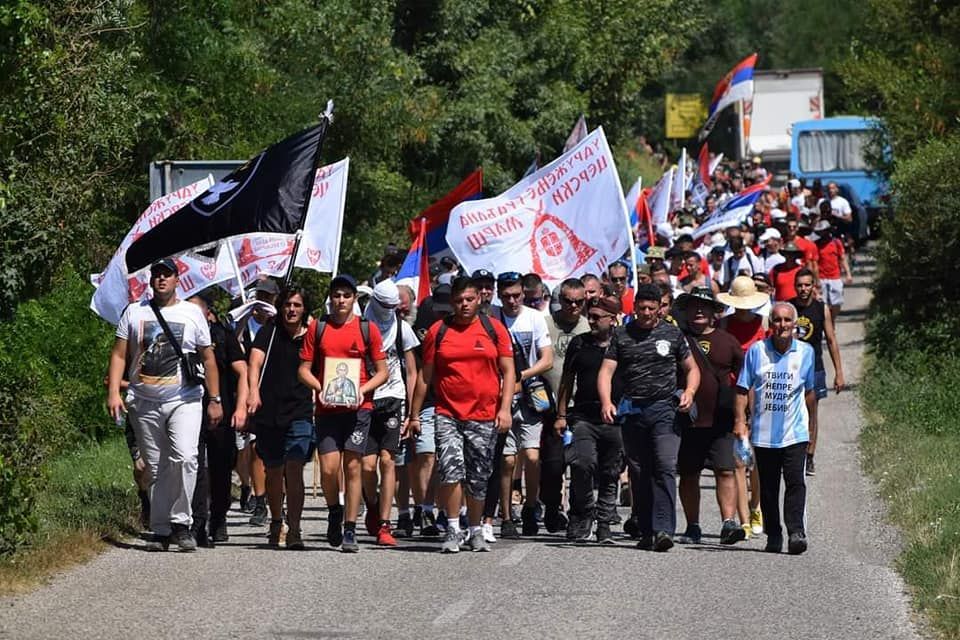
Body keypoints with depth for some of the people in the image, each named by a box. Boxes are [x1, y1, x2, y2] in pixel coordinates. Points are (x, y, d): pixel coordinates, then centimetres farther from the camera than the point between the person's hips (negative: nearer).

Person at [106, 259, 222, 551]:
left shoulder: (192, 313, 8)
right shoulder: (134, 312, 9)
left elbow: (208, 358, 11)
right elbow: (119, 355, 7)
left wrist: (215, 400, 6)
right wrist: (113, 392, -6)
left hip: (185, 400, -2)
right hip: (144, 403, 2)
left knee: (185, 458, -22)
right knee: (156, 469, 4)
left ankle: (181, 522, -15)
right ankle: (161, 530, 10)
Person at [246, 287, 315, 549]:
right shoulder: (269, 332, 3)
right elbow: (255, 362, -12)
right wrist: (254, 393, -28)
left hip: (300, 413, -1)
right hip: (269, 412, 1)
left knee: (294, 469, -15)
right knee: (274, 472, 12)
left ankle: (294, 529, -18)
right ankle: (276, 522, 34)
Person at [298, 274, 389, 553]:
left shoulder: (367, 329, 5)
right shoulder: (317, 328, 7)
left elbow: (382, 372, 7)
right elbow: (304, 369, 9)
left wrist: (362, 390, -9)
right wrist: (320, 388, -9)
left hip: (358, 407, -1)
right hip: (327, 409, 1)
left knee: (352, 467, -3)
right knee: (328, 469, -8)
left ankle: (350, 531, 2)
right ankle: (334, 511, 21)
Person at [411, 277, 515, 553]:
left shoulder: (494, 329, 6)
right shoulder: (438, 331, 6)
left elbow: (508, 371, 6)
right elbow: (425, 376, 11)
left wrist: (505, 409, -5)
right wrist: (414, 414, 10)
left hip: (484, 415, 1)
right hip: (447, 414, -1)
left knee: (478, 478, 7)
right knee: (451, 468, -18)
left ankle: (475, 531, 23)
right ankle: (452, 530, -10)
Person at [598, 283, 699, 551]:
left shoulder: (672, 334, 8)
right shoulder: (622, 335, 8)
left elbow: (692, 369, 15)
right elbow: (606, 371, 1)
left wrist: (689, 392, -6)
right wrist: (606, 402, -16)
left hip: (665, 408, -2)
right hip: (632, 410, 2)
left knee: (665, 468, -16)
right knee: (639, 473, 6)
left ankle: (663, 529, -22)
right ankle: (645, 532, 13)